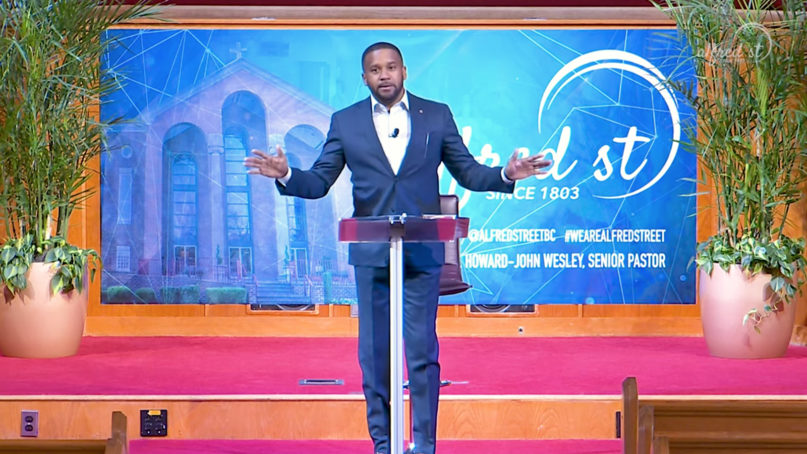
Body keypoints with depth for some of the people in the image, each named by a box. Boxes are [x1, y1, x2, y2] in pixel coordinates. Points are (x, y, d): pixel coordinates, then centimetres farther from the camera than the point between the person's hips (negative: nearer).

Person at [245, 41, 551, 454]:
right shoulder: (346, 122, 8)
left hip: (422, 253, -1)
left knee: (423, 354, -2)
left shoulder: (437, 115, 8)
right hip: (371, 254, 1)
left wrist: (506, 175, -9)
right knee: (374, 355, 4)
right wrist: (286, 175, -14)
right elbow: (318, 183, 5)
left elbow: (468, 173, 8)